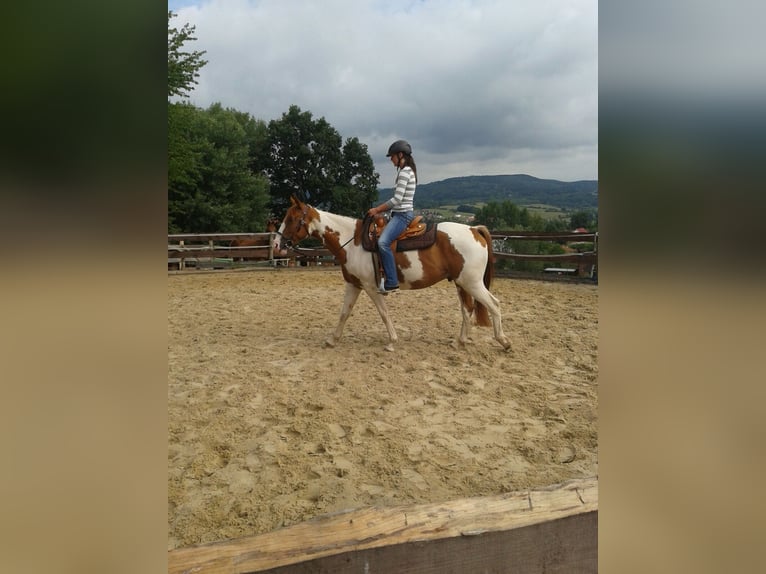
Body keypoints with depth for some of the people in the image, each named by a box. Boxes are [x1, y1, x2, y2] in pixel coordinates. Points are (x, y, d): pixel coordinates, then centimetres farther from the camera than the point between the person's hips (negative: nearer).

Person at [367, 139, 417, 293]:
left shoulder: (404, 172, -13)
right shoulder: (408, 171, 18)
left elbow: (397, 199, -20)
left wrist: (377, 209, -11)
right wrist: (381, 209, 14)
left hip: (403, 214, -11)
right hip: (400, 213, 11)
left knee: (383, 242, -27)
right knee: (380, 238, 19)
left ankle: (391, 282, -27)